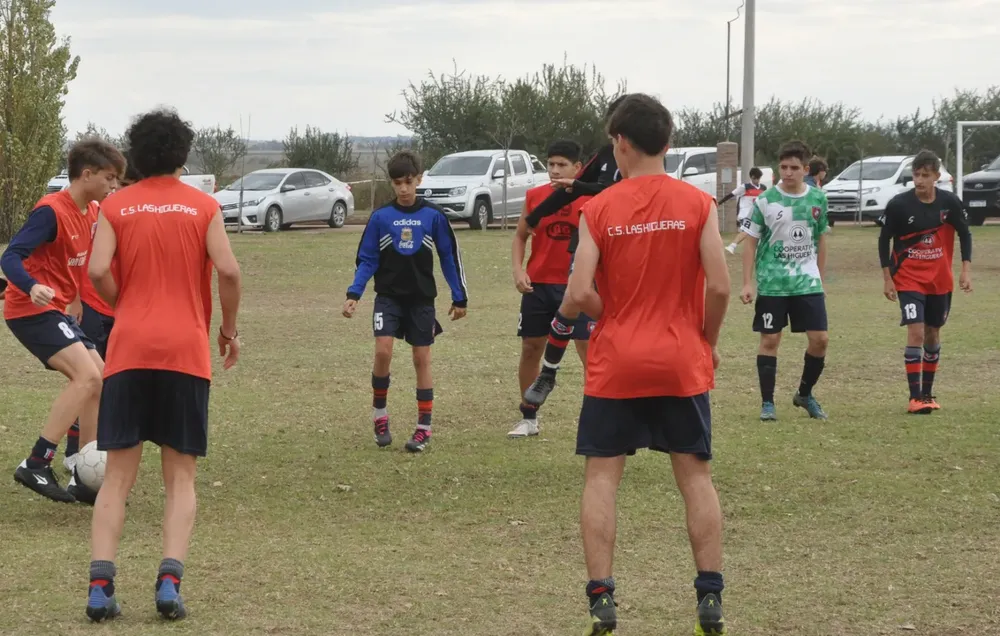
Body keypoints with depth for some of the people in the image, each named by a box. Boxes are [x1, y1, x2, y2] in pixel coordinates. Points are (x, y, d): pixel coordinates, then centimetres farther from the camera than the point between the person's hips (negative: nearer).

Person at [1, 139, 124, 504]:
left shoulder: (87, 213, 10)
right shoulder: (51, 210, -17)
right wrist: (33, 288, -41)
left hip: (57, 311, 10)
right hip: (31, 310, -10)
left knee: (102, 382, 7)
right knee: (87, 377, -23)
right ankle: (36, 465, -23)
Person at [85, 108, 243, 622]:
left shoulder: (115, 207, 4)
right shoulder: (203, 206, 3)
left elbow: (98, 271, -8)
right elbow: (228, 271, -7)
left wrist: (124, 308, 11)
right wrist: (229, 329, 8)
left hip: (129, 350, 1)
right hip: (187, 351, -1)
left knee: (117, 477, 5)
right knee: (181, 478, 6)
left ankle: (100, 585, -8)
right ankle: (170, 579, -11)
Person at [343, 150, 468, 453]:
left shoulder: (433, 216, -4)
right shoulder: (380, 217, -3)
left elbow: (449, 257, 3)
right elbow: (367, 260, 1)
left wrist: (460, 298, 4)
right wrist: (354, 294, -11)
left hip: (422, 298, 0)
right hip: (388, 296, 0)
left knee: (422, 358, 2)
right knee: (383, 351, -16)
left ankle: (424, 428, 8)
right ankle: (379, 414, 4)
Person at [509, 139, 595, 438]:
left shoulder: (590, 199, -6)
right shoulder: (534, 196, 3)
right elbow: (520, 236, 12)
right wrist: (518, 270, -2)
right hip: (538, 286, 3)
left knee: (588, 349, -7)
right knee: (530, 349, 10)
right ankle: (529, 418, 23)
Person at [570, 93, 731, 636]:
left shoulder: (598, 210, -5)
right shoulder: (697, 204, -4)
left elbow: (580, 293, -12)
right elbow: (719, 286, -10)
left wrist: (613, 317, 8)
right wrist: (709, 341, 6)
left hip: (614, 366, -1)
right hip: (683, 365, 1)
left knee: (601, 478, 5)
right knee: (696, 478, 9)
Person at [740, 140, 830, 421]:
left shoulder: (817, 199, 3)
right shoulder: (766, 201, -5)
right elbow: (751, 242, -1)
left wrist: (820, 278, 13)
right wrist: (747, 283, -6)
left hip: (808, 282, 2)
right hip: (772, 284, -2)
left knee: (820, 339, -1)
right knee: (770, 340, 1)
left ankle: (805, 394, 19)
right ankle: (767, 403, 10)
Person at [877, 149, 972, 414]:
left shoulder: (950, 203, -8)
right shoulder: (898, 204, -15)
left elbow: (964, 234, 4)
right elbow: (884, 240, -4)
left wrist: (966, 270, -4)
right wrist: (887, 278, -6)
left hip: (940, 280, 3)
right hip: (909, 280, -3)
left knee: (933, 334, 12)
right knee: (916, 333, -15)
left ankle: (928, 393, 26)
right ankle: (915, 397, -14)